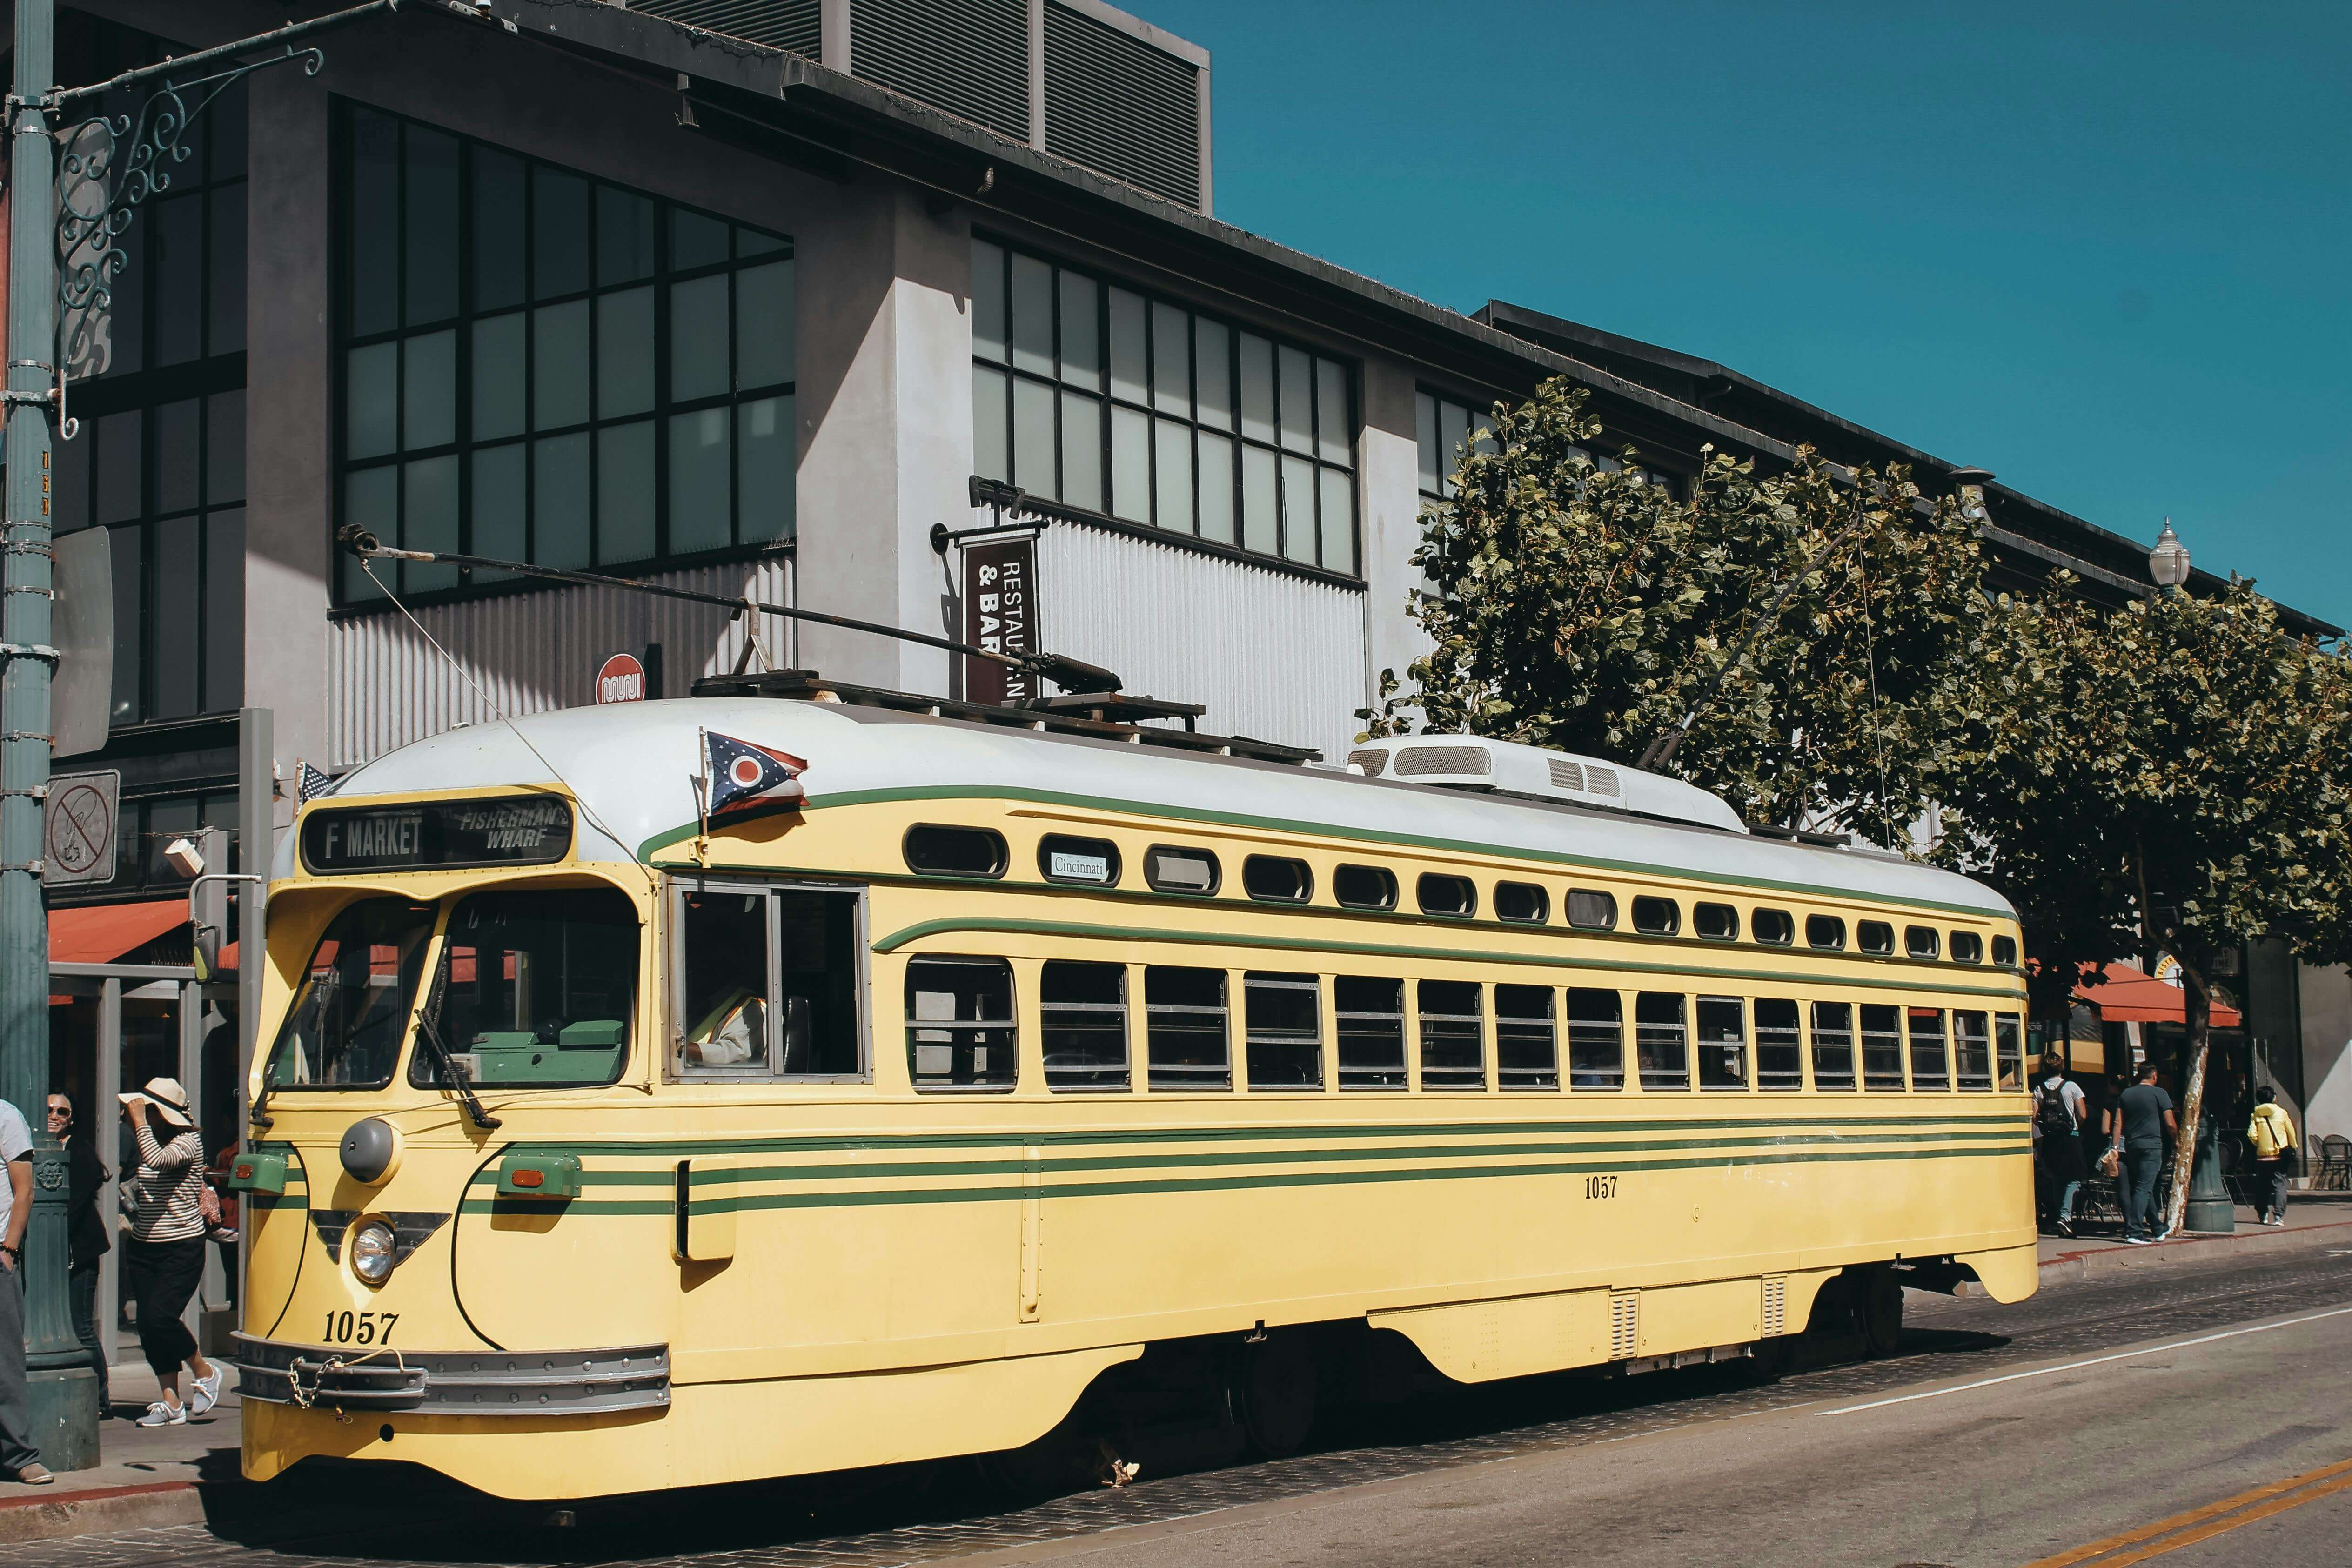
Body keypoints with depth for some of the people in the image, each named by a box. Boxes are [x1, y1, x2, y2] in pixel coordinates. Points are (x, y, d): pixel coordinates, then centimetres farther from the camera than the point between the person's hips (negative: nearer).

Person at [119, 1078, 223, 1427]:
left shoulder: (188, 1142, -10)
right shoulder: (147, 1143, 11)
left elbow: (158, 1160, -30)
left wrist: (139, 1121, -21)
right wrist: (130, 1199, 8)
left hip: (182, 1247, -7)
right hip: (143, 1246, 7)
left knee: (160, 1317, -16)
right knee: (148, 1325, 2)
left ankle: (204, 1373, 8)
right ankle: (170, 1402, 7)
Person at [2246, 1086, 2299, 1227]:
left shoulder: (2256, 1115, 0)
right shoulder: (2281, 1113, -2)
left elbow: (2252, 1135, -9)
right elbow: (2291, 1133, 2)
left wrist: (2259, 1145, 10)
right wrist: (2293, 1147, 17)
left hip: (2262, 1156, 1)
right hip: (2280, 1155, -1)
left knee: (2263, 1187, 13)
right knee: (2279, 1185, -5)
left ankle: (2264, 1215, 19)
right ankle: (2278, 1216, -18)